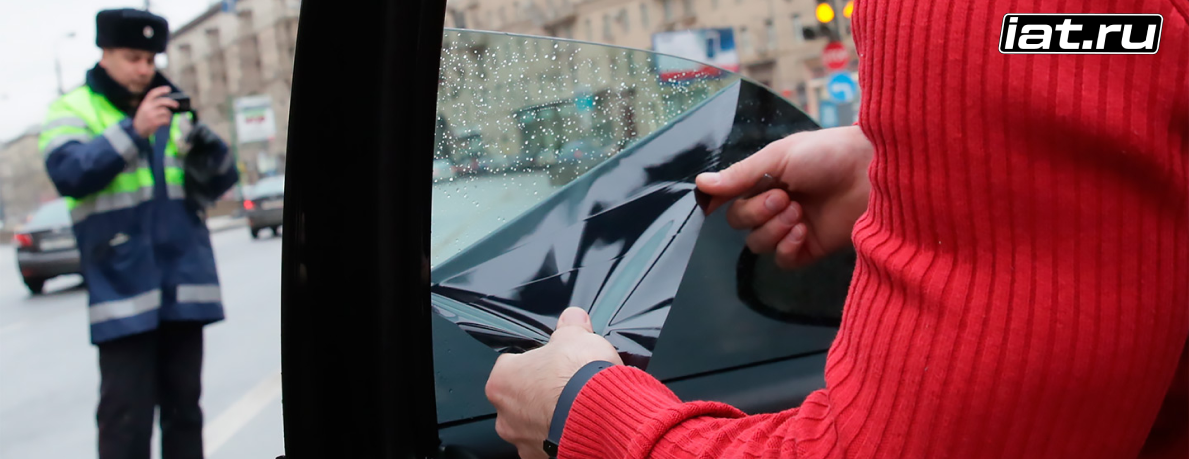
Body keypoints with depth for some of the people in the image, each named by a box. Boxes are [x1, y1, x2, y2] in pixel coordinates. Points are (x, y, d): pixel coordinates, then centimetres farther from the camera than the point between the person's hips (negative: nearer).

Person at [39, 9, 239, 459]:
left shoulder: (171, 108, 16)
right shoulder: (72, 109, 4)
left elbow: (220, 179, 9)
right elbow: (68, 173, -14)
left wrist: (202, 140, -11)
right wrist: (133, 129, -23)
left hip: (183, 283, 4)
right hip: (123, 288, -4)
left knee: (183, 405, 11)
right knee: (126, 415, -5)